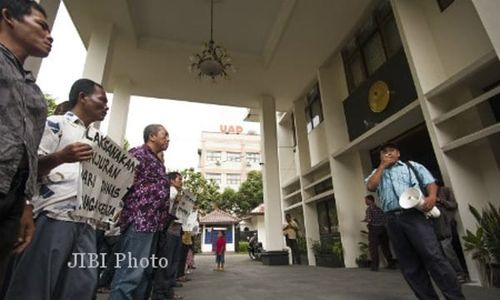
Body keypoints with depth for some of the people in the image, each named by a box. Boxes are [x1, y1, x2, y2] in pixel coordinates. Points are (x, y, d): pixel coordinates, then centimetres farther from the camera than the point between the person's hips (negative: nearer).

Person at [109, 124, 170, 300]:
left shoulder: (157, 162, 21)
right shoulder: (138, 153, -7)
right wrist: (126, 211, -13)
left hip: (152, 222, 10)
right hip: (139, 220, -9)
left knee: (145, 272, 15)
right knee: (131, 272, -7)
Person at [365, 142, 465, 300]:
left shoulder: (412, 166, 17)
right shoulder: (377, 173, 20)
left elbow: (430, 182, 8)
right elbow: (371, 186, 0)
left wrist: (432, 196, -14)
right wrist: (382, 165, 4)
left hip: (414, 215, -2)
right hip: (393, 220, 3)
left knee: (433, 256, -12)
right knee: (409, 265, 5)